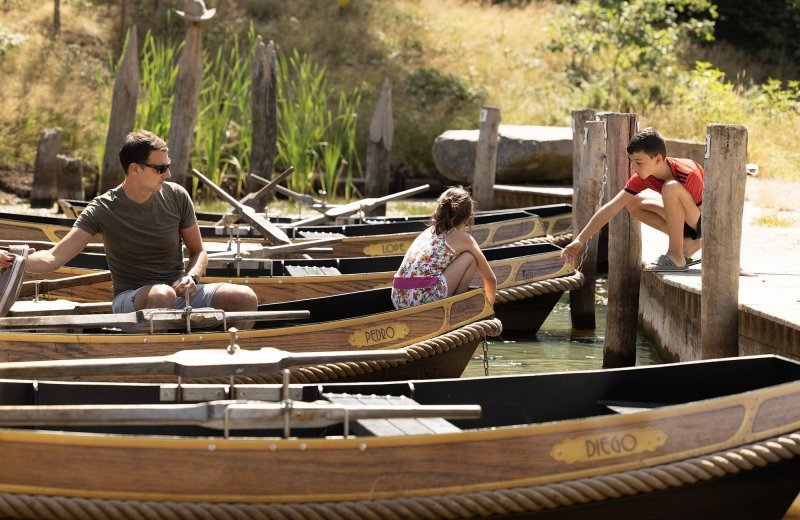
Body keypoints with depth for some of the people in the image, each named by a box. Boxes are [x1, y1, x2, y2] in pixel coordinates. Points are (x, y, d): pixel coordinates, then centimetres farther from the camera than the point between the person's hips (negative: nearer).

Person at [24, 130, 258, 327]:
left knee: (246, 298, -21)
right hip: (131, 300, -3)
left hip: (179, 293, 4)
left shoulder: (177, 197, 0)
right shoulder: (103, 209, -9)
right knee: (162, 295, -40)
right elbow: (53, 258, -15)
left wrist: (191, 277, -11)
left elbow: (198, 251, 12)